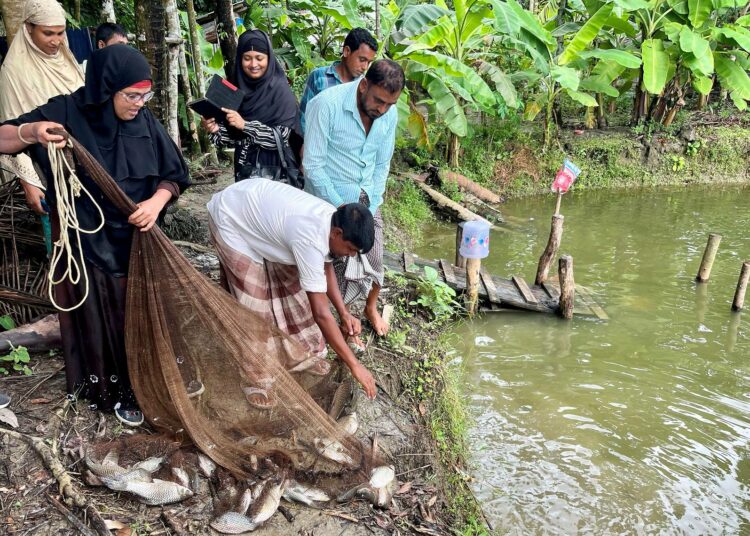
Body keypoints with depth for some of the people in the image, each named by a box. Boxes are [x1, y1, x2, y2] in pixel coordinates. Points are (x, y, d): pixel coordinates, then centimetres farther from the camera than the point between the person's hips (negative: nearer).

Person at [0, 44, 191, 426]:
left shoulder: (145, 122, -2)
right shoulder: (66, 113, -11)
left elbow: (172, 175, 3)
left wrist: (157, 201, -17)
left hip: (137, 241, 3)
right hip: (87, 244, -3)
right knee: (101, 318, 8)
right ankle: (117, 390, 26)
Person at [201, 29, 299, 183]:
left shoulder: (280, 89, -9)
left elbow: (282, 137, -16)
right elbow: (234, 134, 9)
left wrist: (245, 125, -22)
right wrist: (216, 129, -10)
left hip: (274, 172, -4)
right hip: (244, 169, 4)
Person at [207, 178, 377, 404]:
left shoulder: (332, 219, -13)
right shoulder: (310, 239, -38)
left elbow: (325, 268, 7)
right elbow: (321, 313, -35)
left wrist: (344, 313, 0)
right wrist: (354, 365, -29)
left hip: (258, 208, 8)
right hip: (231, 219, -8)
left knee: (288, 283, 9)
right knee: (253, 301, -7)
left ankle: (300, 354, 26)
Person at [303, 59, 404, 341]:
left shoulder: (389, 114, -7)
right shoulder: (327, 105, -24)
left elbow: (382, 165, 3)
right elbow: (313, 165, -20)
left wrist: (370, 207, -4)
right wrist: (342, 208, -17)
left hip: (367, 201, 5)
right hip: (329, 201, -5)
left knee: (374, 261, 11)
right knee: (336, 265, 0)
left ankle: (371, 308, 39)